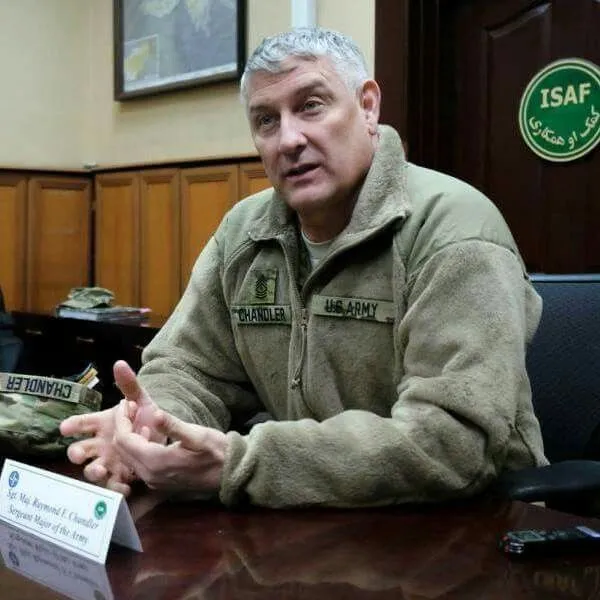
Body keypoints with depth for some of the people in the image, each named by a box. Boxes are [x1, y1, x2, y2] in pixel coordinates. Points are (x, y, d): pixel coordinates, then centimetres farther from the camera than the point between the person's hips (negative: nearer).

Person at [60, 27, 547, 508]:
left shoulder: (451, 228, -17)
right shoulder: (242, 233, 4)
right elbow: (193, 367, 8)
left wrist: (237, 465, -30)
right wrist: (157, 422, -16)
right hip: (323, 523, 5)